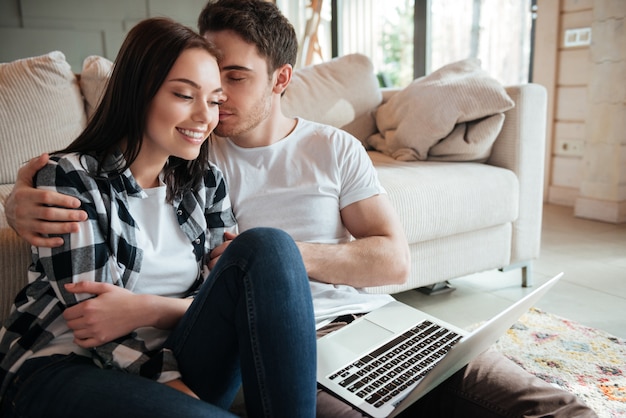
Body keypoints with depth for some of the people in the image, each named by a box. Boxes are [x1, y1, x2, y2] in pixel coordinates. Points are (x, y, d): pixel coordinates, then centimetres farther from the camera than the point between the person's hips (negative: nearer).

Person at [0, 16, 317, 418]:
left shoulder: (208, 182, 7)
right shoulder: (70, 178, -7)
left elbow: (224, 297, 2)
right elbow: (95, 323, -13)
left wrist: (149, 308, -17)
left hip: (173, 362, 6)